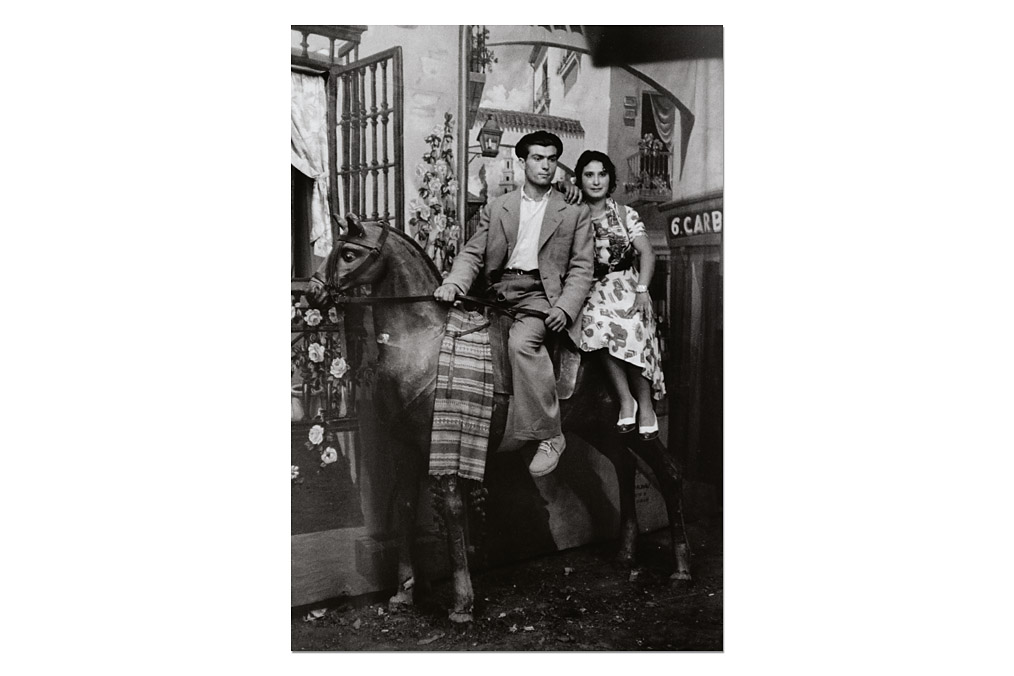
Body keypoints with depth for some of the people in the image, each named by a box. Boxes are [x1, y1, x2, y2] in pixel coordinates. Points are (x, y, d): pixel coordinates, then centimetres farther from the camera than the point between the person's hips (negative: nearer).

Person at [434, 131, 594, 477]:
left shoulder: (574, 213, 14)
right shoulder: (496, 207, 19)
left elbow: (581, 268, 7)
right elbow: (473, 253, 12)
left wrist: (564, 307, -12)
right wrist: (453, 283, -10)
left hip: (540, 293, -4)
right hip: (499, 291, 4)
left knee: (521, 341, -33)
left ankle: (549, 436, -21)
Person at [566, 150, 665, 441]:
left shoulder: (625, 214, 7)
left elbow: (647, 254, 0)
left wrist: (641, 289, -12)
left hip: (625, 286, 0)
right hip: (590, 291, 0)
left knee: (630, 330, -28)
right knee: (597, 324, -31)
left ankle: (645, 404, -11)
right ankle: (626, 401, -20)